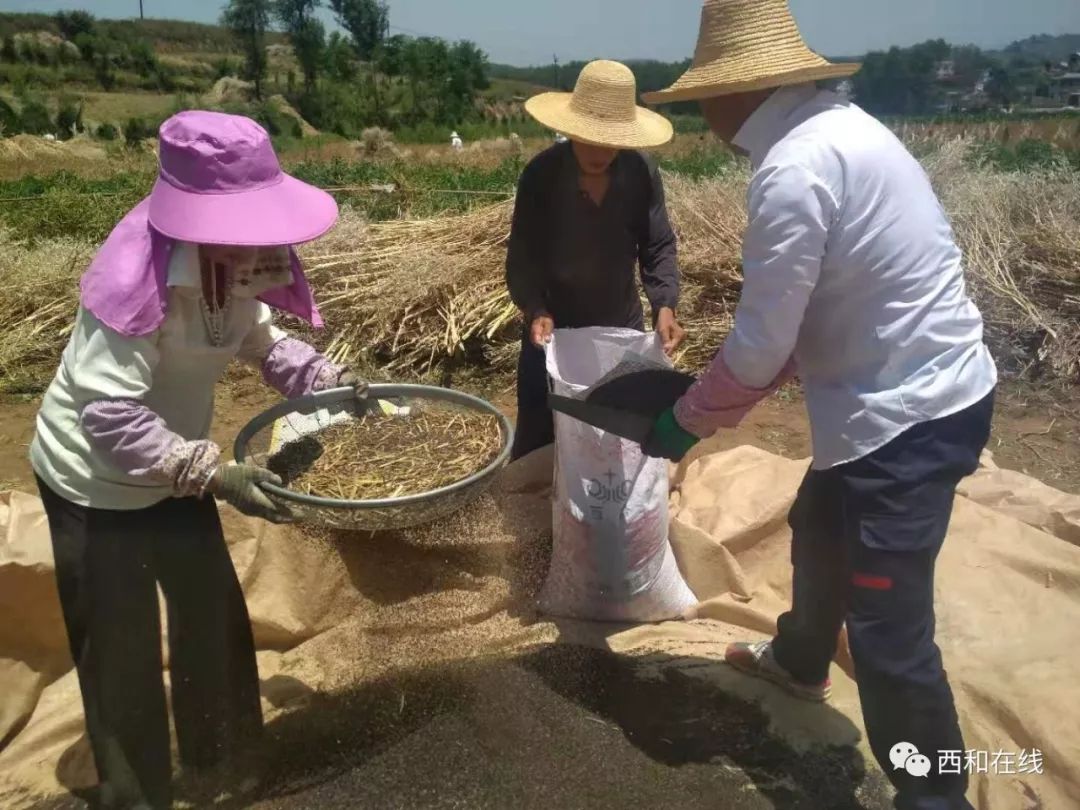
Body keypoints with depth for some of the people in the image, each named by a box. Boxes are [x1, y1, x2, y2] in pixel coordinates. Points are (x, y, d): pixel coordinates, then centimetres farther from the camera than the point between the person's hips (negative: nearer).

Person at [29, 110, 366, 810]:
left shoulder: (234, 261, -12)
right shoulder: (139, 277, -34)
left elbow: (259, 336, 4)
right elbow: (108, 412, -36)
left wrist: (328, 379, -11)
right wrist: (214, 474, -39)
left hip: (173, 469, 8)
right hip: (96, 482, -7)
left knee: (214, 613, 20)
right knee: (121, 647, 8)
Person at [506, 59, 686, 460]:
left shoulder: (642, 173, -11)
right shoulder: (540, 175, -16)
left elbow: (658, 247, -8)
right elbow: (522, 258, -14)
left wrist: (664, 305, -25)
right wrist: (536, 311, -31)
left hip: (623, 328, 2)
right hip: (553, 329, -2)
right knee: (537, 443, 10)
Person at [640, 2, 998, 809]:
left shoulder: (793, 169, -22)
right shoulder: (836, 127, 10)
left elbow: (759, 344, -19)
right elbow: (801, 316, 13)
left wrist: (685, 422, -2)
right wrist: (718, 404, 13)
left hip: (906, 414, -11)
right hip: (926, 390, 11)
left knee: (888, 628, -1)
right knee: (819, 533, 28)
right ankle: (798, 661, 54)